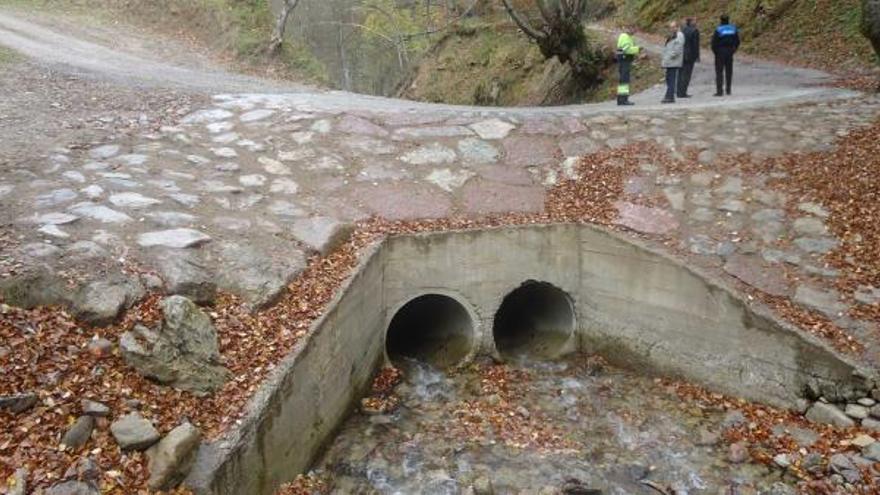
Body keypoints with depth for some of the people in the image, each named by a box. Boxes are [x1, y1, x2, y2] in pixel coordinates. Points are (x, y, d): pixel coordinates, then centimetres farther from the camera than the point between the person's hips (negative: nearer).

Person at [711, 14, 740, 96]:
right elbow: (737, 41, 7)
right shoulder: (734, 29, 3)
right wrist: (733, 51, 15)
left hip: (720, 53, -4)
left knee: (719, 72, -2)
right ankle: (728, 90, 16)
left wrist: (715, 52, 3)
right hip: (730, 53, 4)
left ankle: (719, 91, -8)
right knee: (729, 71, 12)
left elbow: (714, 43, -12)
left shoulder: (718, 30, -13)